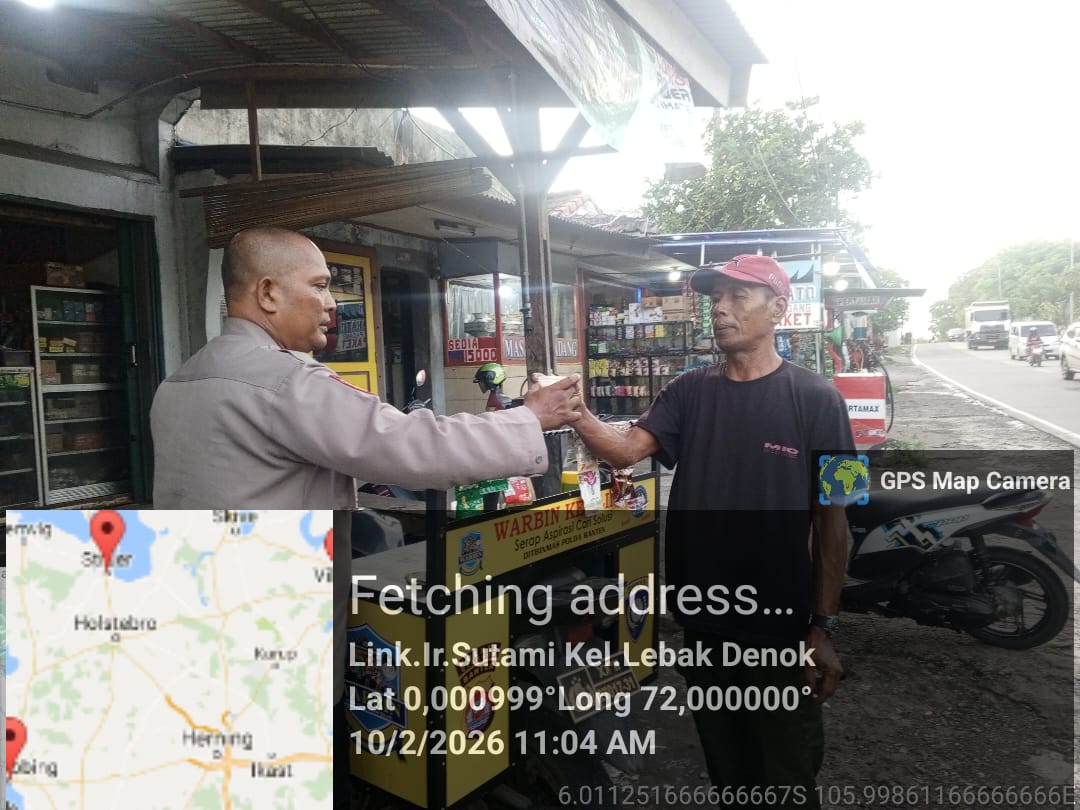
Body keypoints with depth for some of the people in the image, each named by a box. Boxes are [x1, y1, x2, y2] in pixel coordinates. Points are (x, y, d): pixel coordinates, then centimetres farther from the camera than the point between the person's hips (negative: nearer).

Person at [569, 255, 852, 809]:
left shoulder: (814, 399, -9)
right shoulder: (689, 392, 1)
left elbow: (830, 518, -8)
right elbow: (625, 451, -11)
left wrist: (824, 627, -10)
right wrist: (575, 413, -30)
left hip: (780, 628, -3)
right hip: (701, 623, 4)